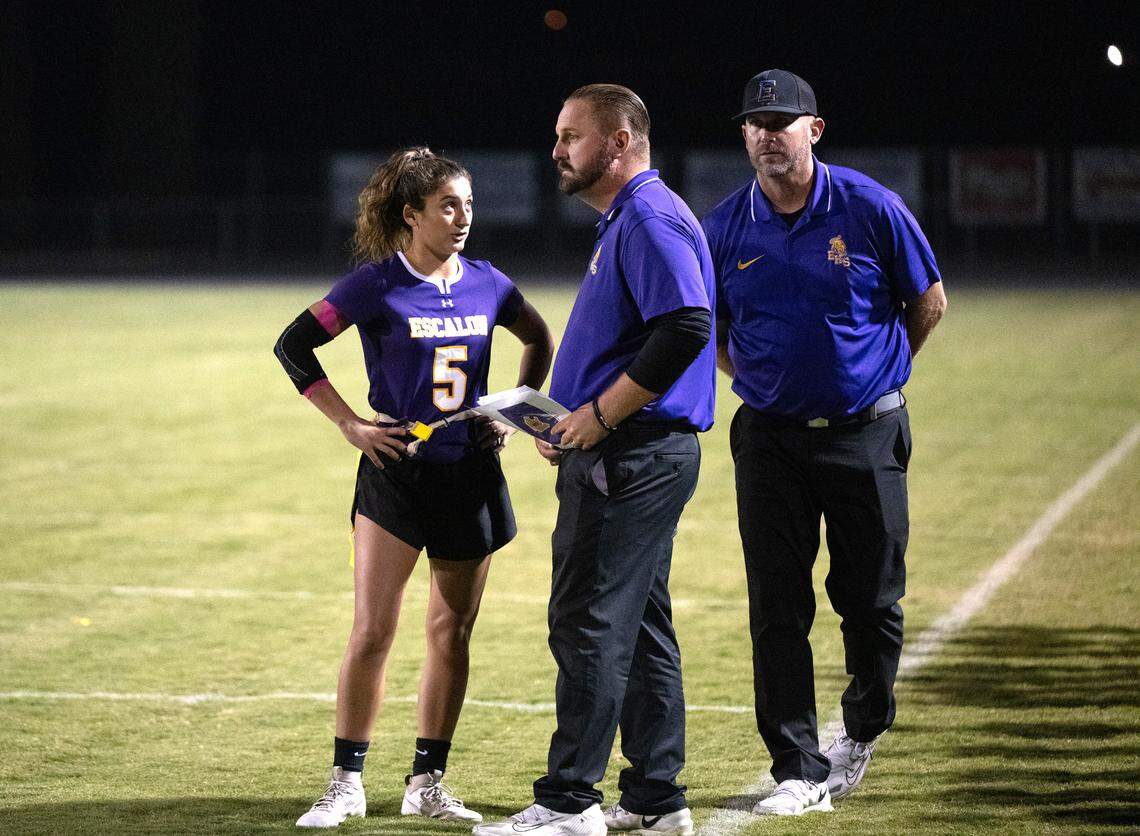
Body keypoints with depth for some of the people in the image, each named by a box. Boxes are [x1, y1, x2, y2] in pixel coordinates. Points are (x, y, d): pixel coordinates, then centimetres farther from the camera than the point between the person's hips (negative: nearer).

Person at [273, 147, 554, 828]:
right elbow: (294, 345, -7)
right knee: (373, 631, -9)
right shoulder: (379, 285, -9)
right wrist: (349, 423, -9)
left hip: (470, 474, 4)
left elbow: (541, 342, 21)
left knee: (452, 633, 8)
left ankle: (428, 783, 17)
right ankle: (347, 783, -1)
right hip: (397, 471, -4)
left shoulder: (487, 285, 3)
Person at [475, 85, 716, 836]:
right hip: (620, 456, 11)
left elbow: (686, 329, -27)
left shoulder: (652, 219, -14)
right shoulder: (623, 220, 20)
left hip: (629, 458, -11)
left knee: (590, 624, -8)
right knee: (640, 626, 12)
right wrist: (568, 420, 16)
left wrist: (600, 415, -21)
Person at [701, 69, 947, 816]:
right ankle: (800, 770, 2)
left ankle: (865, 728, 32)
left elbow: (929, 301, 6)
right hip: (770, 438, 2)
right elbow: (709, 332, 14)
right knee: (778, 608, -2)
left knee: (870, 599, 6)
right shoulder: (724, 228, 0)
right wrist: (761, 382, 6)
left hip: (865, 434, -2)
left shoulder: (870, 208, -6)